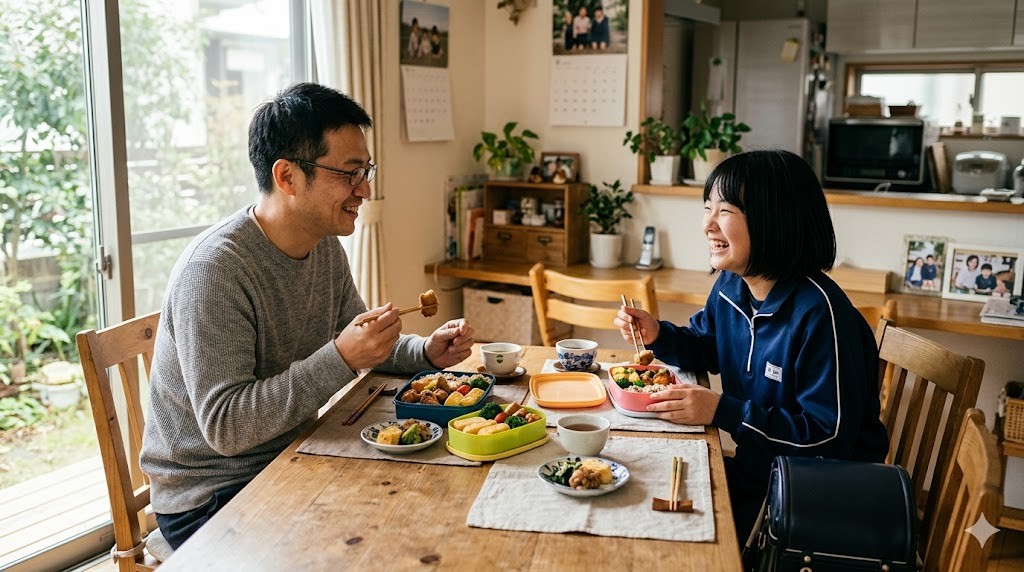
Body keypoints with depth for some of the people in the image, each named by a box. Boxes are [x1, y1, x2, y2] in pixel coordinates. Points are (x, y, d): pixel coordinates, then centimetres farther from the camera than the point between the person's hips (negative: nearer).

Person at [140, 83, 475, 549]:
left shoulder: (325, 247, 1)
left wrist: (427, 353, -4)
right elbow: (224, 428, -28)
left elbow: (359, 343, 15)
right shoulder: (214, 269, -25)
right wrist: (340, 360, -35)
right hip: (209, 497, -7)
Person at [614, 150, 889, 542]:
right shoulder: (731, 285, -2)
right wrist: (658, 336, -2)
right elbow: (706, 347, 19)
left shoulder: (818, 312, -27)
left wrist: (722, 411, -26)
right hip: (755, 466, 7)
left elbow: (828, 435, -25)